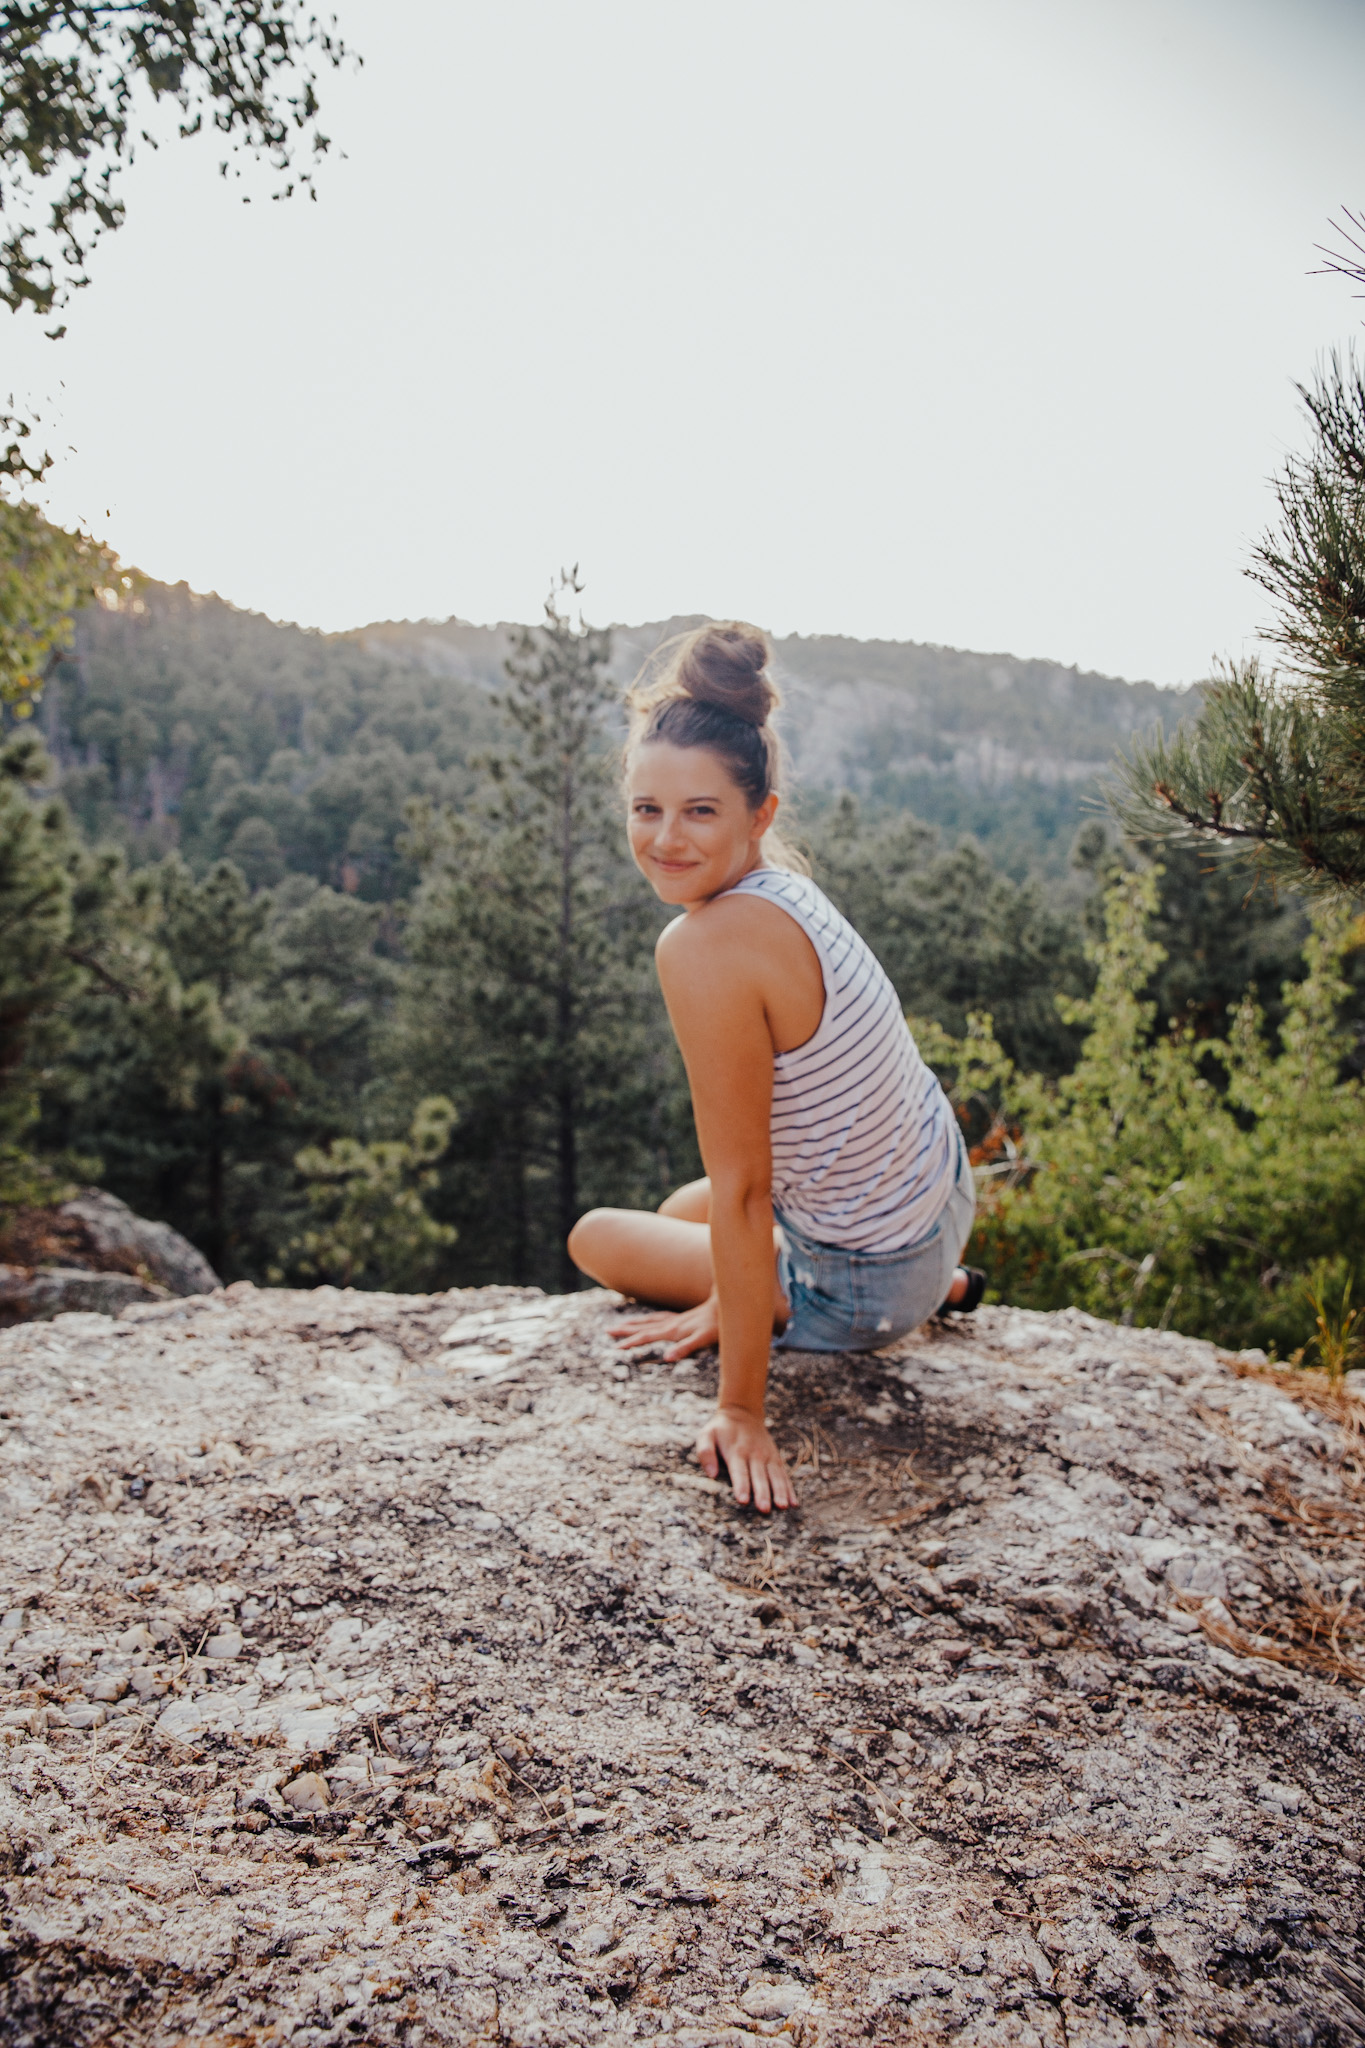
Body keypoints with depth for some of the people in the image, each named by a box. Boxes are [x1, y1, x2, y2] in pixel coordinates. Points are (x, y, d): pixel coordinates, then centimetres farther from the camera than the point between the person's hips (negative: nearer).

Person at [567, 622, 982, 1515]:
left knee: (596, 1236, 18)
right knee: (678, 1213, 35)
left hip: (868, 1286, -8)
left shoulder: (707, 946, -33)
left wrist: (742, 1412, -21)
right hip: (938, 1194, 8)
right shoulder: (779, 881, -5)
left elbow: (742, 1198, -29)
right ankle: (938, 1288, 27)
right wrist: (728, 1299, 6)